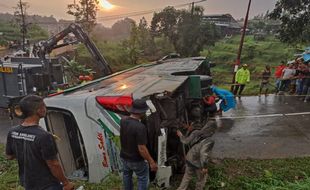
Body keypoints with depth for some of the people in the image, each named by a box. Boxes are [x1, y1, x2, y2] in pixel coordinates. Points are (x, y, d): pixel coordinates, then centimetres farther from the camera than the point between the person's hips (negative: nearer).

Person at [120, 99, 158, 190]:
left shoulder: (123, 121, -11)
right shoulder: (140, 127, -33)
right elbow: (142, 149, -30)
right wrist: (151, 162, -19)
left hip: (124, 157, 7)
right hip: (136, 160, -7)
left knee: (127, 175, 29)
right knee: (143, 179, 17)